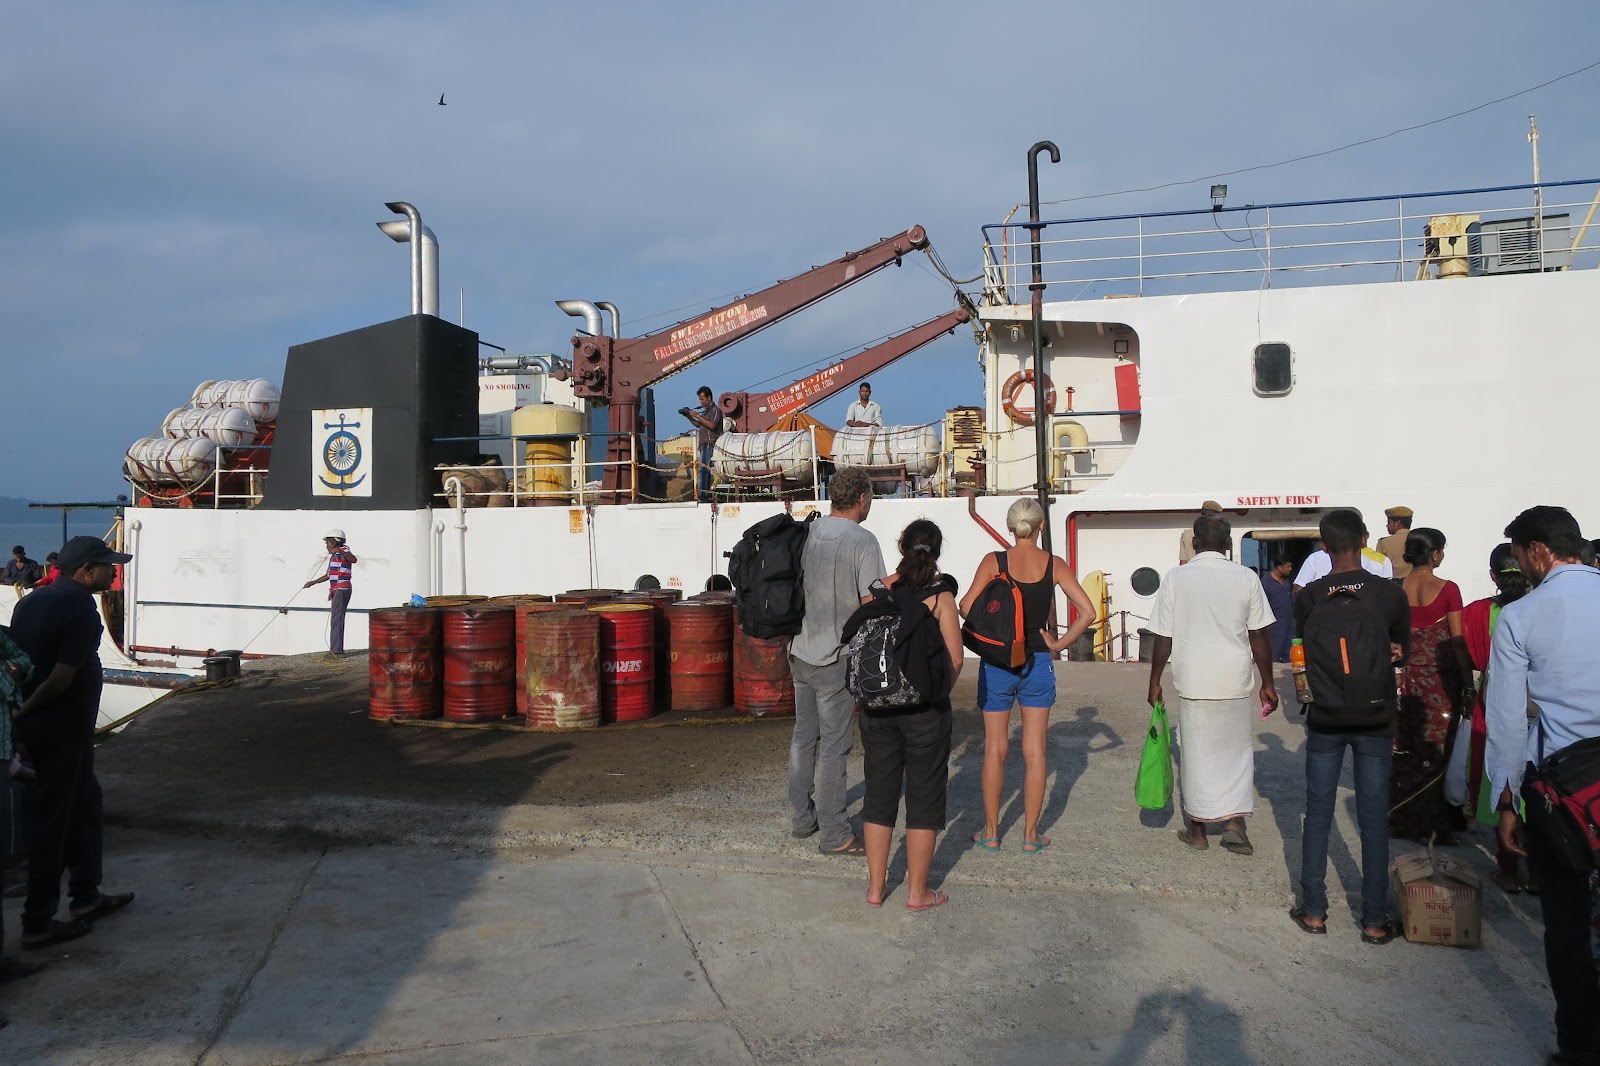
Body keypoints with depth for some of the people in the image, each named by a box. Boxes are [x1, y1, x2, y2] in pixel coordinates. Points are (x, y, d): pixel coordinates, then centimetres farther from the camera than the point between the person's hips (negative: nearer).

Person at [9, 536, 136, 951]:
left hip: (38, 725, 9)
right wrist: (25, 710, -9)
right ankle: (38, 923, 11)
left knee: (85, 804, 20)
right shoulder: (81, 609, -20)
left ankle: (86, 895, 31)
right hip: (62, 727, -9)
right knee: (54, 821, 1)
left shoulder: (32, 601, 8)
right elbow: (60, 679, -24)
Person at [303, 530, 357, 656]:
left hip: (342, 590, -10)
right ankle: (336, 649, 20)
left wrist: (339, 551, -41)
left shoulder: (344, 550, -9)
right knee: (336, 620, 13)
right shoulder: (333, 556, 20)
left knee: (337, 619, -14)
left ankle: (337, 649, -17)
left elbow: (354, 560, -32)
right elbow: (327, 576, 26)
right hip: (336, 591, 10)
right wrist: (312, 583, 24)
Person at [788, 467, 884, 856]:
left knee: (803, 736, 17)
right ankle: (834, 834, 10)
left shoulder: (805, 534, 3)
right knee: (833, 745, 1)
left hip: (799, 652, 6)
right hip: (837, 658, -6)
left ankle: (802, 818, 29)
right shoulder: (862, 542, -14)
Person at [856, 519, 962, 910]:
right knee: (924, 797, 8)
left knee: (878, 793, 14)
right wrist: (939, 692, 7)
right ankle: (917, 892, 16)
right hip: (925, 711, -3)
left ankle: (876, 886, 22)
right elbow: (955, 659, -10)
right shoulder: (939, 595, -10)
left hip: (877, 706, 3)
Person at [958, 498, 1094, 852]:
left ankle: (991, 832, 16)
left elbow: (967, 607, -16)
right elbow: (1087, 612, -8)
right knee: (1035, 750, 8)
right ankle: (1031, 835, 14)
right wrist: (1058, 644, 0)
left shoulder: (994, 561, -7)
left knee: (995, 749, 9)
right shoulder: (1054, 565, -3)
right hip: (1038, 664, 1)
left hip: (997, 663, -1)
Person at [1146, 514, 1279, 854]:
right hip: (1237, 680, 1)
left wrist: (1155, 681, 7)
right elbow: (1259, 637, 1)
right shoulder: (1246, 578, -2)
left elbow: (1164, 638, -3)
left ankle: (1198, 829, 19)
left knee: (1196, 753, 10)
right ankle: (1234, 822, 7)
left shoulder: (1176, 578, -4)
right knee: (1238, 751, 15)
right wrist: (1267, 683, 10)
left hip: (1193, 682, -1)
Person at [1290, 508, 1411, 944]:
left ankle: (1313, 911, 18)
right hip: (1375, 720, 0)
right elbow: (1401, 651, 6)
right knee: (1374, 821, 8)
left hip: (1325, 720, 0)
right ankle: (1374, 920, 15)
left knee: (1317, 815, 11)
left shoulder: (1309, 596, -8)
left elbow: (1307, 656, 3)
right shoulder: (1391, 593, -9)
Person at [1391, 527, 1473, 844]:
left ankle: (1404, 817, 20)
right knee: (1439, 746, 7)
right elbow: (1458, 641, -10)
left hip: (1408, 675, 3)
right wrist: (1469, 684, -5)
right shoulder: (1447, 589, -11)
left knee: (1407, 746, 12)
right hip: (1441, 676, -3)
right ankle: (1436, 822, 13)